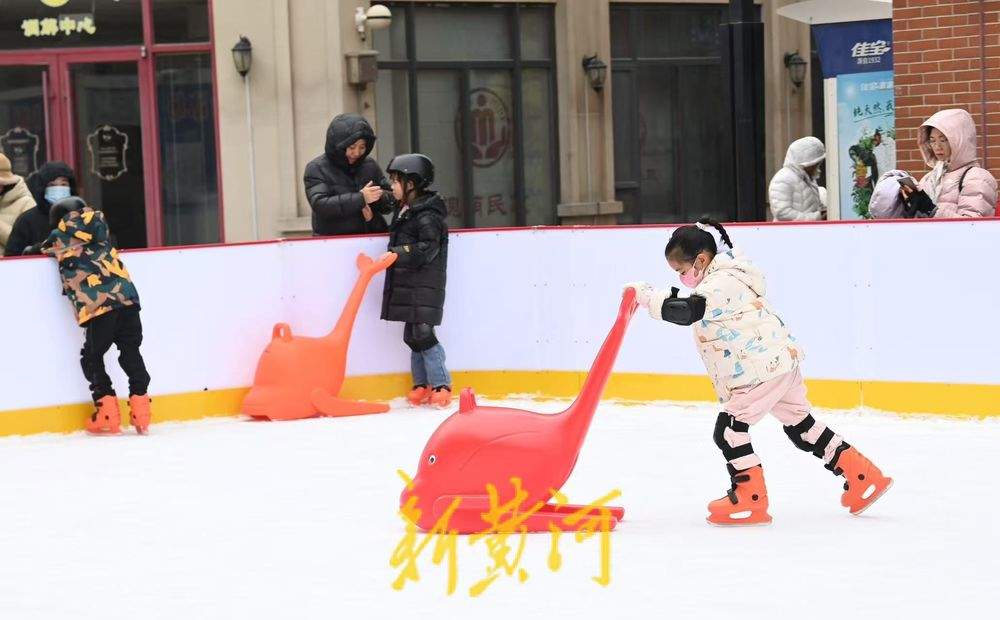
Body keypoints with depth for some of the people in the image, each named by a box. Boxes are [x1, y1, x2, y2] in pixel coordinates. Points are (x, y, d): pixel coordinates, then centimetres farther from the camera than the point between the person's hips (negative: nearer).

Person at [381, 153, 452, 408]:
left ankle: (442, 385, -5)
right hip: (407, 286, 9)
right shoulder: (403, 211, 15)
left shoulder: (427, 215, -14)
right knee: (412, 336, 11)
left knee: (422, 335, -11)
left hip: (425, 287, -9)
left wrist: (396, 254, -23)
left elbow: (426, 250, -21)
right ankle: (422, 385, 18)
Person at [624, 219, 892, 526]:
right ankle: (862, 476, 21)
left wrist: (647, 296, -29)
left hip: (763, 367, -11)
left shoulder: (720, 284, -19)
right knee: (800, 424, 19)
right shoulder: (726, 275, 15)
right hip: (782, 361, 11)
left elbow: (687, 311, -34)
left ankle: (750, 498, -4)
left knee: (729, 427, -7)